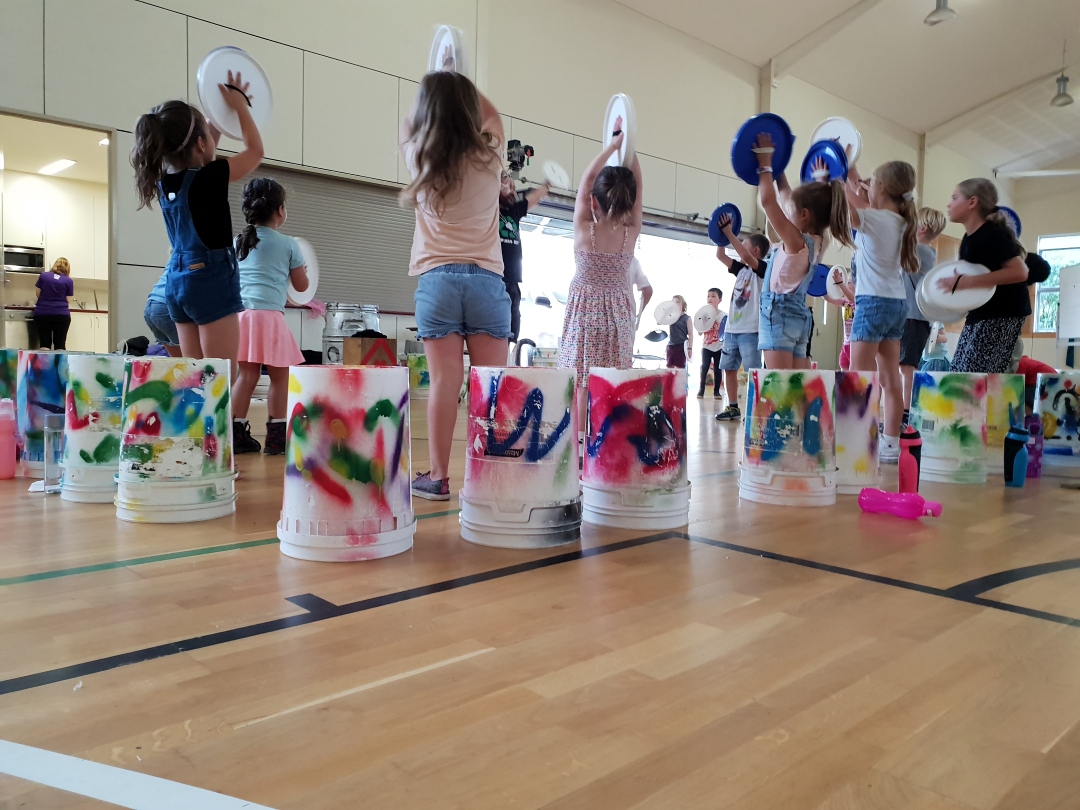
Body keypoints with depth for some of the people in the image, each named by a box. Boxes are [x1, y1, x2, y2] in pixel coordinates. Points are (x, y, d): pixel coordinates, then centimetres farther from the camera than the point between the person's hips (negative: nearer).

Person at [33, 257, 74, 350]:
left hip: (42, 313, 2)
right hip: (61, 315, -2)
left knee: (44, 343, 3)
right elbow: (68, 300, 3)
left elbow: (37, 294, 11)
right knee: (60, 344, -1)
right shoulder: (68, 281, 0)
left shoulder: (43, 275, 5)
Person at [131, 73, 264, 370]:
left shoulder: (164, 179, 7)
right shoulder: (207, 179, -15)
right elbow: (255, 150, -2)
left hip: (177, 281, 8)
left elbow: (201, 161, 27)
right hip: (211, 281, -8)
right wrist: (239, 104, 9)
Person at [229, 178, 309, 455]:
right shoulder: (288, 244, 4)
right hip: (269, 315, -5)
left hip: (239, 314, 5)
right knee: (279, 376, 4)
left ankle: (237, 433, 8)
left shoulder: (237, 242, 17)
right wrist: (303, 269, 31)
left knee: (247, 374, 9)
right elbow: (301, 286, 11)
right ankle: (276, 436, 5)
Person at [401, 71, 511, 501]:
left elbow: (409, 123, 28)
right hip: (487, 279, 0)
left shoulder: (419, 157, 4)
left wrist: (433, 91, 35)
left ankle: (438, 477, 0)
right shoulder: (489, 156, 4)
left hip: (438, 279, 0)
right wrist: (460, 85, 33)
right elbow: (492, 115, 26)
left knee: (444, 382, -3)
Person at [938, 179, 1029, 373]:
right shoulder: (968, 238, 9)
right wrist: (954, 283, 3)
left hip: (1003, 315, -9)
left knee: (976, 377, -12)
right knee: (959, 372, 8)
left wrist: (965, 282, -30)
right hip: (980, 314, 9)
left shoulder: (993, 234, -17)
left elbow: (1019, 272, -28)